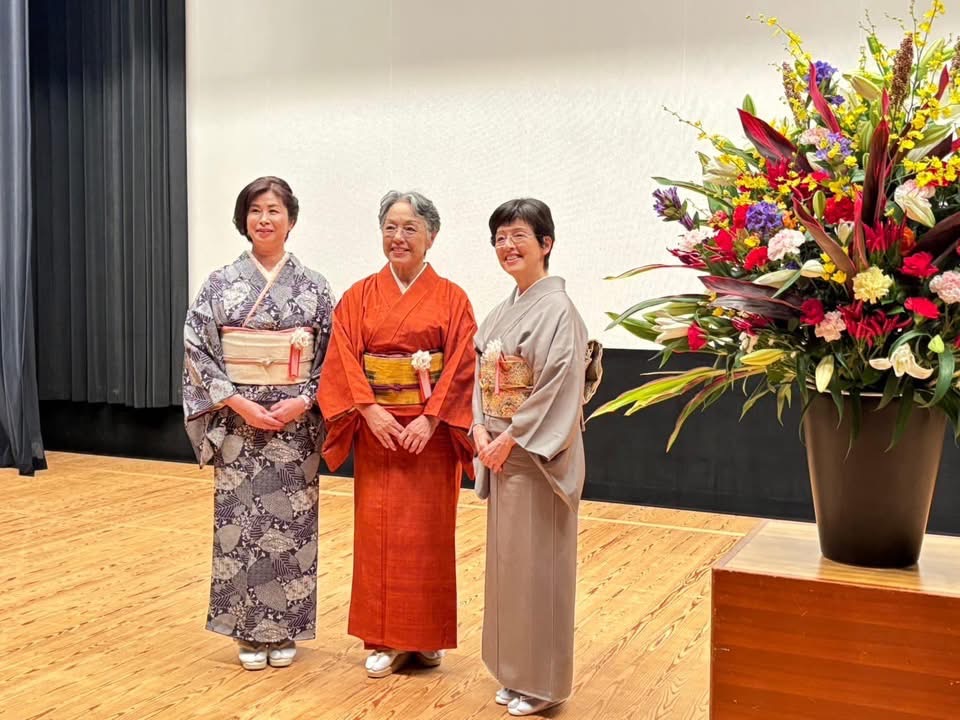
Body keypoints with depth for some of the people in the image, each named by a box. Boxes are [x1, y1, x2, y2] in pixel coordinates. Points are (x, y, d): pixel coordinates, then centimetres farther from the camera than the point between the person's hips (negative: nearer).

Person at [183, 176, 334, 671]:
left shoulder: (313, 286, 2)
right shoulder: (220, 283, 1)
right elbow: (197, 350, -3)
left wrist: (303, 402, -12)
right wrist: (239, 403, -13)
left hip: (296, 422, 0)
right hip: (236, 421, 0)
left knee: (289, 522, 5)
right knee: (239, 521, 3)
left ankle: (284, 631, 20)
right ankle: (249, 632, 19)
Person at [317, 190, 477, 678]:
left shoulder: (451, 299, 1)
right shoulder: (359, 297, 5)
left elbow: (462, 367, -6)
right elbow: (343, 361, -3)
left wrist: (430, 419, -16)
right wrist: (371, 411, -15)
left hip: (431, 432, -1)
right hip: (376, 431, 2)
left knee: (427, 534, 5)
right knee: (378, 532, 4)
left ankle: (426, 637, 21)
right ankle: (386, 640, 18)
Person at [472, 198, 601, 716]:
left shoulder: (557, 308, -13)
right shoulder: (501, 312, 12)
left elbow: (558, 388, -19)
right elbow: (484, 379, 12)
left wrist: (510, 439, -17)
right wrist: (481, 431, -3)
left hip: (538, 455, -8)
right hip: (501, 452, 8)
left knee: (537, 562, 1)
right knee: (506, 560, 14)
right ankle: (514, 673, 28)